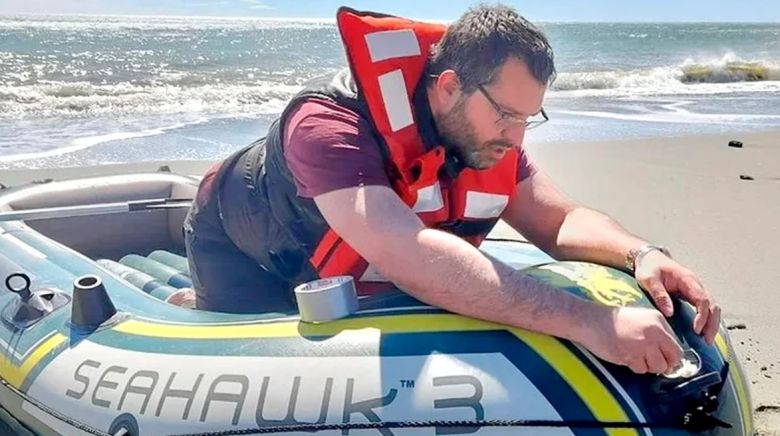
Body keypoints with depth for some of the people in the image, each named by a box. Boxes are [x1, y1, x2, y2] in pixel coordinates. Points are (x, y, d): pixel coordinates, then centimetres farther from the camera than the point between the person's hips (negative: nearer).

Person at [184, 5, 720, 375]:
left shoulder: (484, 132, -19)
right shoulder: (330, 129, -43)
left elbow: (559, 221, -14)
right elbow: (411, 257, -56)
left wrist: (641, 254, -37)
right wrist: (590, 322, -61)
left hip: (350, 281, 6)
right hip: (247, 261, -6)